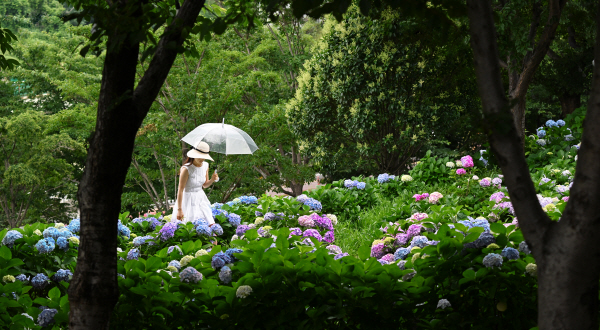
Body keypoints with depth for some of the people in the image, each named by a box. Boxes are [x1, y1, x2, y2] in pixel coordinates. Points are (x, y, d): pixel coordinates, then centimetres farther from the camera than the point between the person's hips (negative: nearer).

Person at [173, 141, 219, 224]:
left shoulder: (205, 165, 2)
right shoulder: (186, 169, -19)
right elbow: (180, 190, -19)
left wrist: (212, 180, -7)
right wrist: (179, 209, -22)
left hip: (201, 199, 7)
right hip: (188, 200, -7)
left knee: (211, 225, -1)